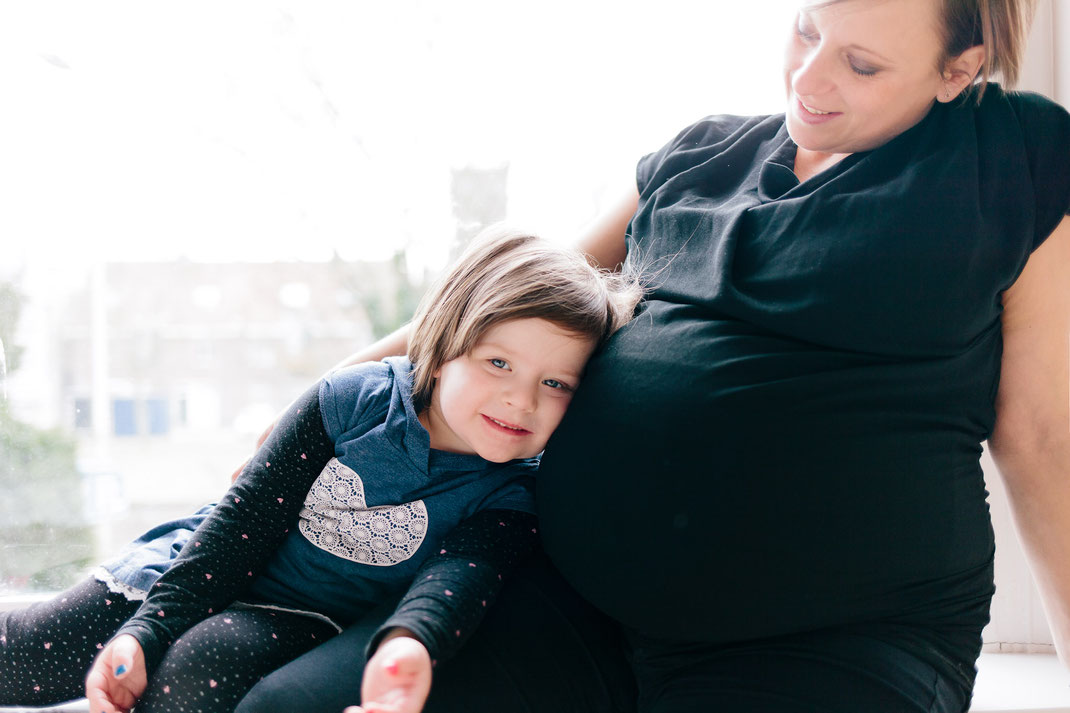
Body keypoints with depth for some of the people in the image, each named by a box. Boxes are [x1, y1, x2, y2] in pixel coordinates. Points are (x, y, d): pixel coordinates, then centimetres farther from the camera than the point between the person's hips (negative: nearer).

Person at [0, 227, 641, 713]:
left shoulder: (508, 500, -14)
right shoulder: (356, 398, -13)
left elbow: (457, 580, -34)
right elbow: (247, 518, -10)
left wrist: (409, 642, -60)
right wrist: (147, 630, -19)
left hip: (304, 621, -1)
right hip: (210, 569, 2)